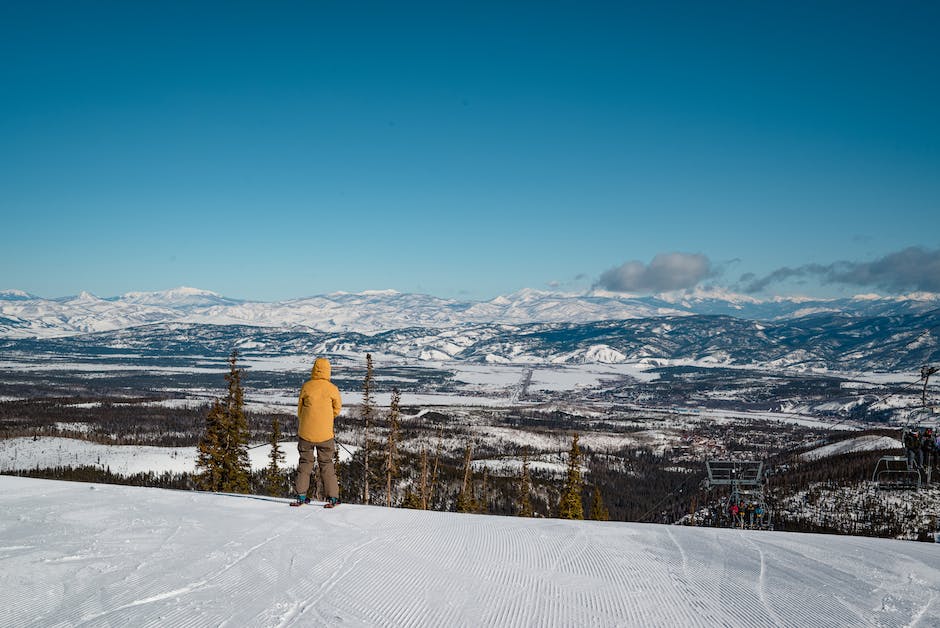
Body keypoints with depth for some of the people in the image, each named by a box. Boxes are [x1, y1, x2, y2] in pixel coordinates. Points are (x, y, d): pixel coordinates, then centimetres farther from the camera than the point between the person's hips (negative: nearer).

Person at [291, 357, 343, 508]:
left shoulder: (306, 386, -4)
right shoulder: (332, 388, -7)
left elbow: (300, 409, 6)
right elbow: (337, 408, 6)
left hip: (306, 432, 1)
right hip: (325, 433, -1)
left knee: (305, 462, 13)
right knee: (327, 464, 9)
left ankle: (301, 496, 9)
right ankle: (333, 497, 6)